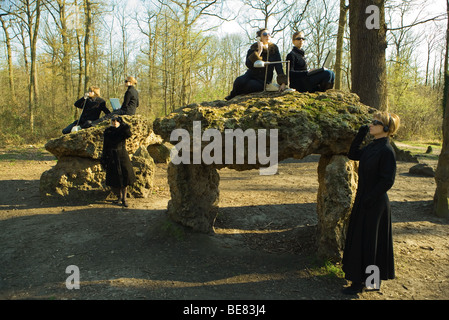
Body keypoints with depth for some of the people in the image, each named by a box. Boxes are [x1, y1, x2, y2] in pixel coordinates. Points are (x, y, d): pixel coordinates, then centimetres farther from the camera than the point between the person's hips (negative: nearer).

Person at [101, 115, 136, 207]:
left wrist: (122, 122, -20)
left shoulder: (123, 130, 1)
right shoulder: (107, 131, 4)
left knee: (124, 176, -7)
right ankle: (120, 196, 24)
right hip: (111, 157, 1)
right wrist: (104, 158, 2)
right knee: (115, 178, 4)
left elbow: (128, 133, -24)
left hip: (122, 155, -1)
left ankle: (124, 199, 2)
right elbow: (105, 146, 6)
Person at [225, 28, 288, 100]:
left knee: (250, 85, -35)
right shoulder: (253, 48, -1)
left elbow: (279, 67, -4)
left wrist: (282, 82, -15)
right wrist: (259, 52, -22)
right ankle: (232, 96, 0)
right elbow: (248, 65, -17)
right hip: (251, 75, 1)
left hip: (263, 80, -1)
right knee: (239, 81, -33)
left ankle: (234, 96, -7)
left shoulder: (274, 49, 0)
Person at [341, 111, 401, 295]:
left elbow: (387, 180, -21)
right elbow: (352, 155, 13)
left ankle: (359, 282, 13)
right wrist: (361, 134, 6)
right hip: (364, 200, 9)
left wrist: (369, 199, -21)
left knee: (364, 240, 0)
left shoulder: (386, 150, -19)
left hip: (374, 204, -9)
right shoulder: (372, 147, 7)